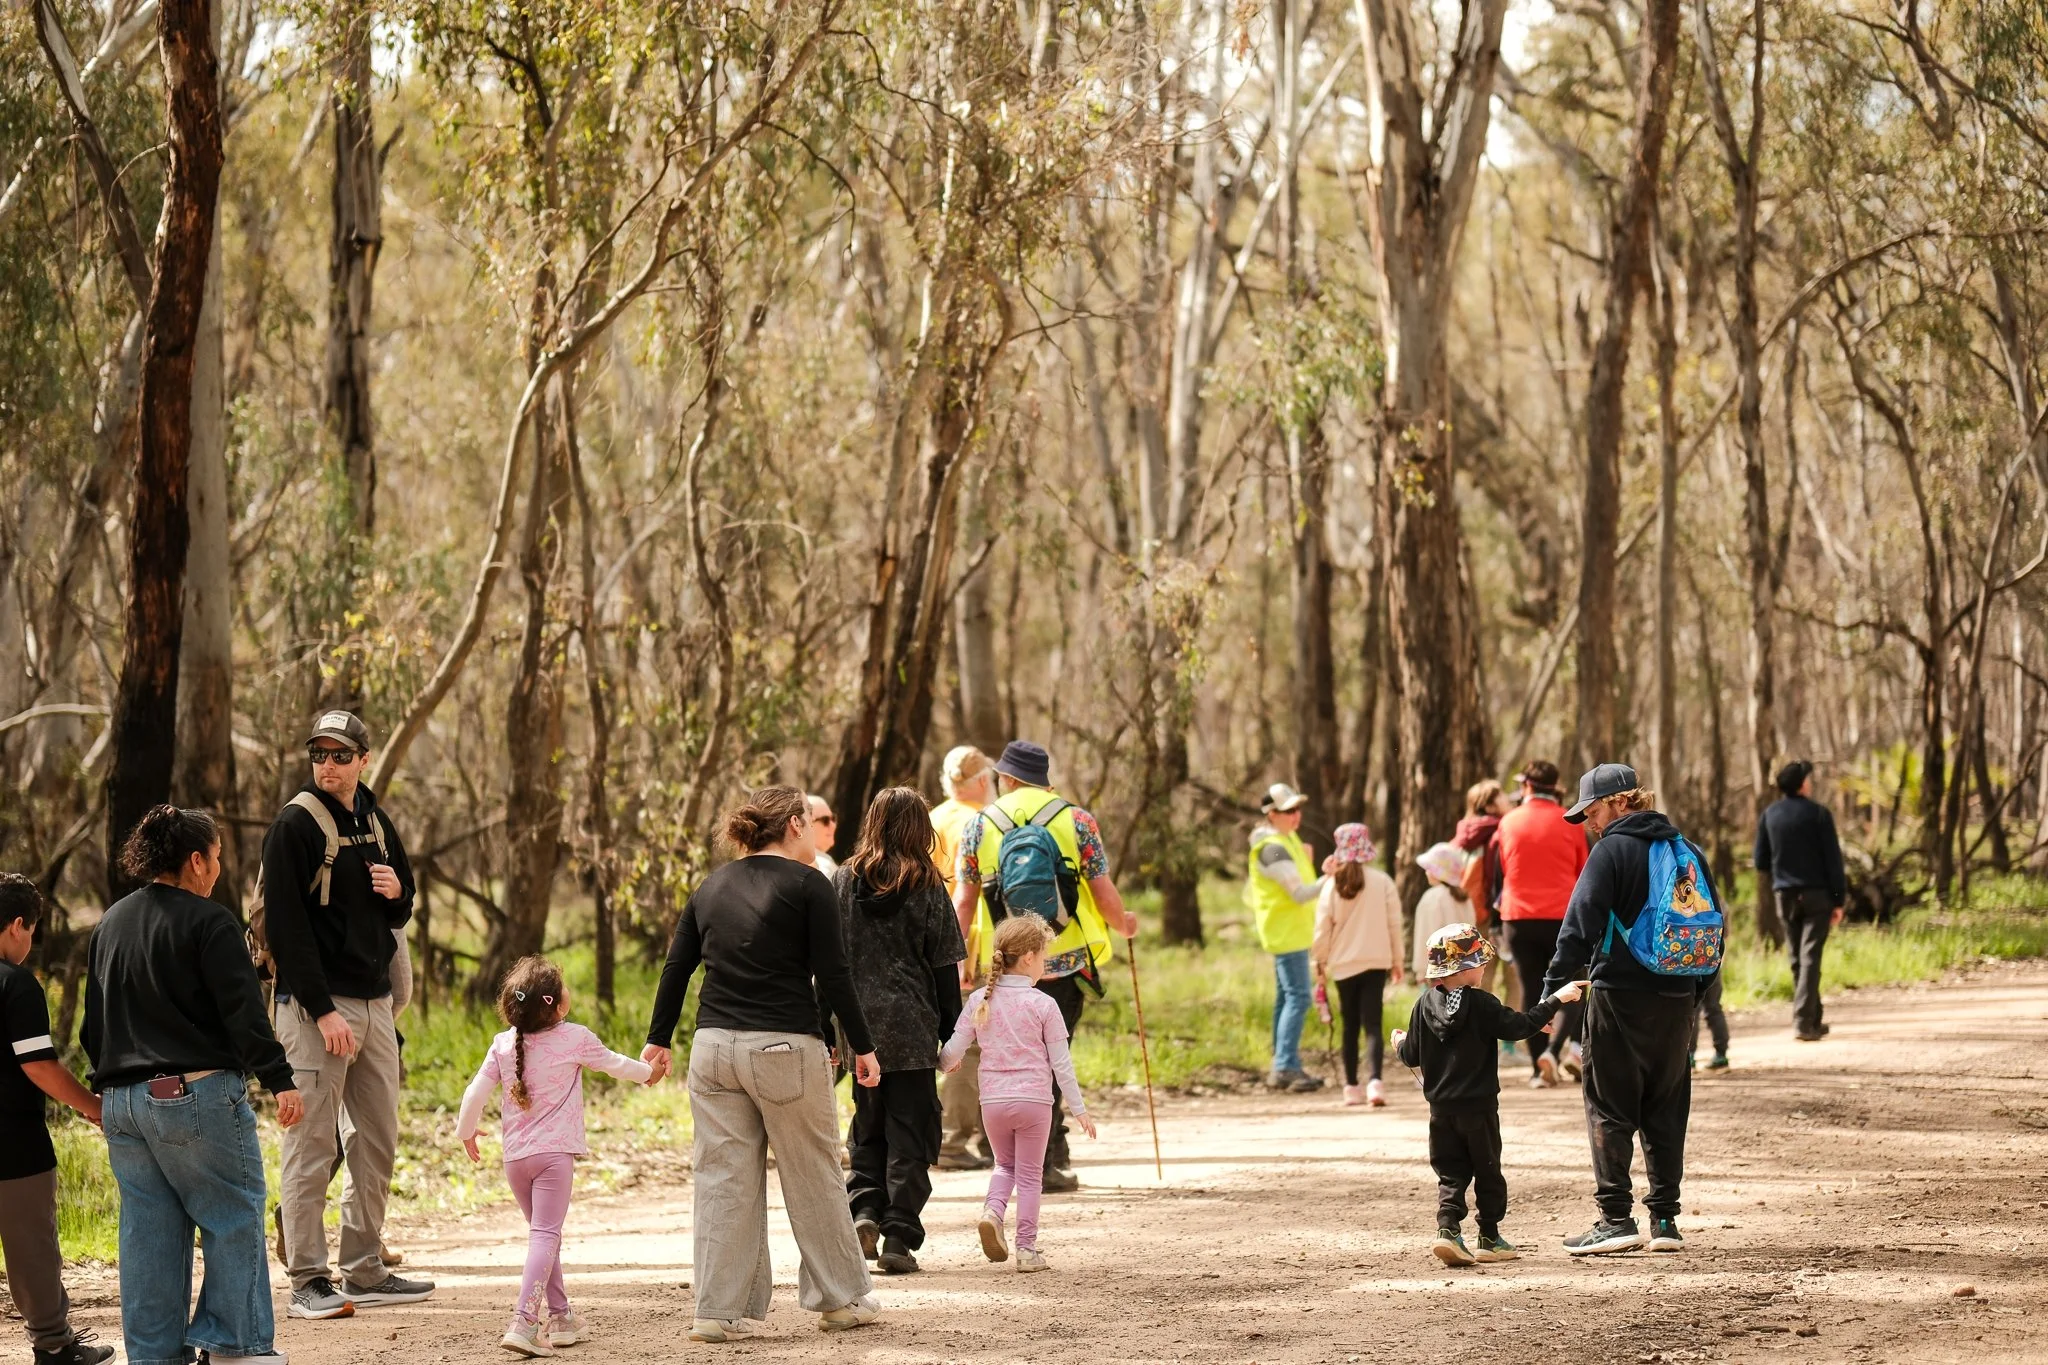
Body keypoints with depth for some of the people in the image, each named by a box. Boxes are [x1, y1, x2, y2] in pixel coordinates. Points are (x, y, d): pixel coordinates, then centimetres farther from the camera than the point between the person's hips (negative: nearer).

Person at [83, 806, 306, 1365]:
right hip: (197, 1095, -7)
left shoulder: (109, 925, 16)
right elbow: (243, 1011, -15)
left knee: (148, 1230, 9)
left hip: (121, 1103, 7)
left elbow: (93, 1024, 22)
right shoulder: (207, 921, -8)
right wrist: (280, 1080, -14)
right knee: (233, 1219, 0)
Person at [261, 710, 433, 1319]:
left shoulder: (374, 822, 13)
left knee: (378, 1143, 11)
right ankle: (308, 1280, -4)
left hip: (374, 1004, 8)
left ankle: (365, 1271, 19)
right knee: (312, 1145, -6)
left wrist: (396, 891, -2)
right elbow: (285, 925, -15)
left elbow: (400, 914, 23)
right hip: (316, 1005, -8)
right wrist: (322, 1010, -20)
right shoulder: (296, 824, -9)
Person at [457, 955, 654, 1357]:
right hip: (554, 1153, -5)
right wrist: (647, 1072, 31)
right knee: (545, 1236, -10)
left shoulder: (503, 1044, 2)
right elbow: (615, 1064, 11)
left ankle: (560, 1316, 27)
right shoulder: (575, 1039, -5)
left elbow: (476, 1093, 1)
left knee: (542, 1233, 19)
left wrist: (466, 1132, 19)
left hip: (514, 1157, 5)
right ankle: (524, 1321, -25)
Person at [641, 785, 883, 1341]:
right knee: (813, 1177, 8)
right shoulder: (807, 884, -5)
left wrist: (658, 1040, 21)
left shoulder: (712, 887, 12)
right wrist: (862, 1046, 0)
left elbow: (676, 967, 12)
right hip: (785, 1047, -5)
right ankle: (841, 1298, 18)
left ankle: (720, 1310, 5)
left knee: (723, 1180, 6)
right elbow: (833, 975, -7)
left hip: (714, 1047, 5)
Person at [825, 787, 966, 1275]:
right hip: (912, 1030, -2)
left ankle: (864, 1207, -1)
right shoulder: (926, 886, -4)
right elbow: (944, 966, -2)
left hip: (861, 1027, 2)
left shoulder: (843, 882, 2)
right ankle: (898, 1237, 0)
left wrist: (826, 1031, 10)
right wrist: (952, 1033, 5)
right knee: (909, 1133, 4)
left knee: (867, 1127, 18)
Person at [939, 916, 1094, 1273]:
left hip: (992, 1100, 3)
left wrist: (944, 1063, 24)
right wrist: (1079, 1109, 1)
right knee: (1030, 1173, 8)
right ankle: (1027, 1248, 7)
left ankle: (993, 1211, -4)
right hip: (1034, 1099, -3)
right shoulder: (1043, 1005, -8)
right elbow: (1060, 1063, -5)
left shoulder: (979, 1001, 0)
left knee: (1005, 1162, 23)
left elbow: (952, 1052, 0)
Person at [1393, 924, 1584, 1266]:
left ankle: (1448, 1229, -12)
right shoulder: (1480, 1003, -13)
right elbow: (1518, 1026, -16)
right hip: (1479, 1107, -4)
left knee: (1451, 1174, 8)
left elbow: (1412, 1056, 5)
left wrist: (1400, 1045, 29)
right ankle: (1490, 1239, 16)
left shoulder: (1424, 1004, 0)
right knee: (1488, 1172, 11)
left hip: (1441, 1109, 4)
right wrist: (1556, 999, -9)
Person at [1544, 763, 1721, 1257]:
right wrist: (1697, 990, 20)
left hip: (1620, 994, -6)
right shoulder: (1688, 851, 12)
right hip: (1676, 998, 6)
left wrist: (1554, 988, -13)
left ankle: (1617, 1218, -5)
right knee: (1667, 1110, 11)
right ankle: (1665, 1219, 10)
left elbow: (1581, 924, -14)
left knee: (1610, 1109, 0)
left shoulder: (1612, 850, -7)